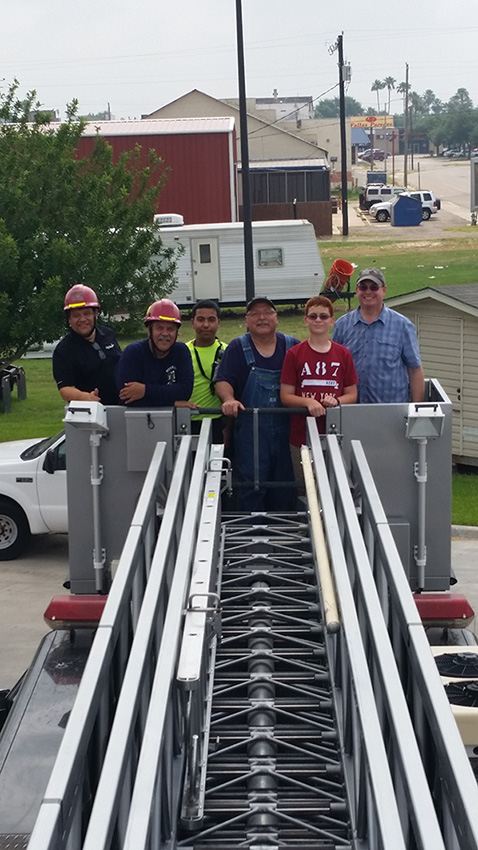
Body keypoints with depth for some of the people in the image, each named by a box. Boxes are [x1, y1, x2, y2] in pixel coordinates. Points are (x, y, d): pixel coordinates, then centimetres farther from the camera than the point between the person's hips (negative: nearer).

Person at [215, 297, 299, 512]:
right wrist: (229, 399, -23)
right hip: (249, 428, -2)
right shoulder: (237, 348, 5)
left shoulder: (292, 346, 6)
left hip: (285, 427, 2)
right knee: (251, 483, -2)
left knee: (284, 484, 8)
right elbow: (223, 381, -2)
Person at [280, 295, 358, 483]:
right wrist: (308, 401, -18)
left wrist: (336, 401, -12)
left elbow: (352, 395, 10)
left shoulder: (343, 354, 6)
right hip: (302, 436, -1)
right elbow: (285, 396, 0)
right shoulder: (294, 354, 1)